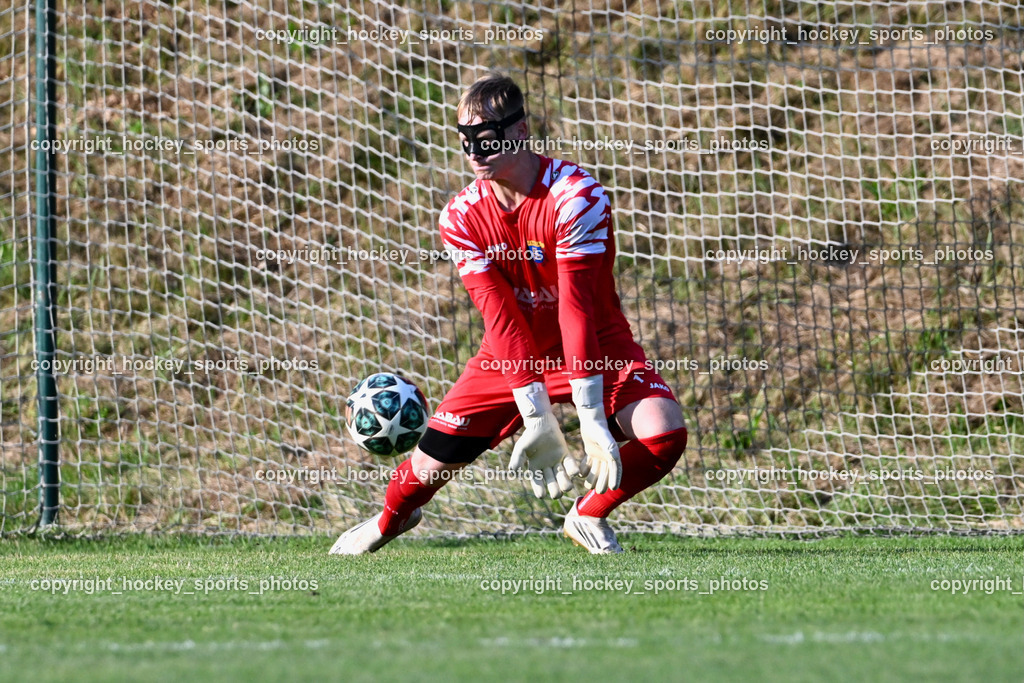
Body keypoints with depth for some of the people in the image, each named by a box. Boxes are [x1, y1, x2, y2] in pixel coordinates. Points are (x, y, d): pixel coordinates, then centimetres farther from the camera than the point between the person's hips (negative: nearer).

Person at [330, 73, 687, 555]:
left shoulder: (576, 195, -24)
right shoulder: (461, 217, -13)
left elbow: (576, 307, -29)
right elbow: (500, 316, -21)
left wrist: (591, 418, -35)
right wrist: (537, 417, -31)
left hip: (596, 347, -2)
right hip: (512, 355, 2)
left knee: (665, 435, -26)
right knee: (433, 461, -4)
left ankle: (589, 515, 2)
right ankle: (389, 519, 33)